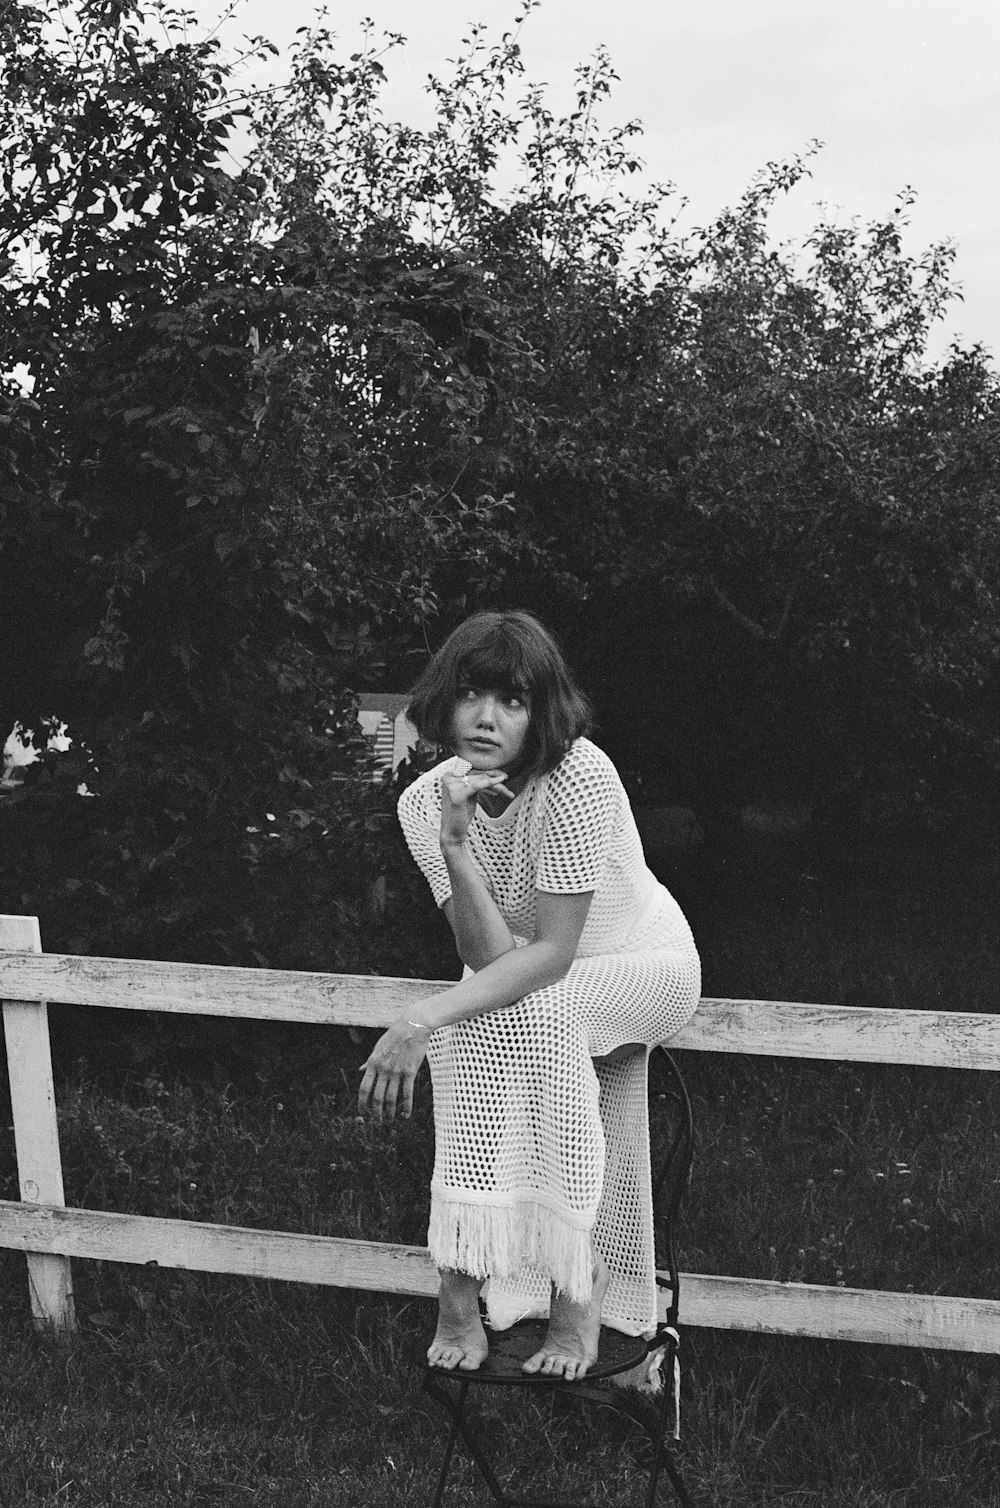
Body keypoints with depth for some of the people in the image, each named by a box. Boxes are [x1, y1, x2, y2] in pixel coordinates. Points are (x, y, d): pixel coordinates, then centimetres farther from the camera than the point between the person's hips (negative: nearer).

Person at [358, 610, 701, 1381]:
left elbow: (552, 953, -30)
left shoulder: (578, 777, -29)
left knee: (527, 1012, -31)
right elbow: (489, 957, -22)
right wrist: (456, 841, -36)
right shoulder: (426, 802, -14)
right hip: (534, 988, 4)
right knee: (479, 1020, -27)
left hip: (643, 964, -4)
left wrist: (422, 1020, -40)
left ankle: (575, 1285, -23)